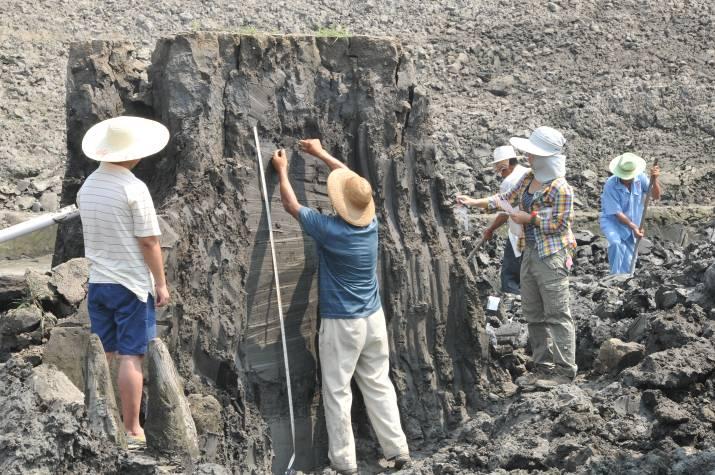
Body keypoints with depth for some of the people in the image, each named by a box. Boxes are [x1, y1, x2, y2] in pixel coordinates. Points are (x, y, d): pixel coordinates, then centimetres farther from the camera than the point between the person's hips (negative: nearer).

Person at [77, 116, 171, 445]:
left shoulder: (86, 186, 6)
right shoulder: (134, 189, -15)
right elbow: (149, 242, -14)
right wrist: (160, 283, -6)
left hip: (97, 281, 6)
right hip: (131, 283, -6)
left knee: (103, 355, 12)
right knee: (131, 357, -3)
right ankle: (131, 430, -1)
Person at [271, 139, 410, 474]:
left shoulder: (329, 230, -19)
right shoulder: (371, 223, -3)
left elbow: (291, 205, -4)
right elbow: (354, 181, 14)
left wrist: (282, 170, 11)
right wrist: (321, 153, 22)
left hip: (341, 323, -6)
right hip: (374, 318, 6)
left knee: (337, 392, 4)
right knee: (379, 385, 14)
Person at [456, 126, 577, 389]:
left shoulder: (560, 188, -17)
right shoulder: (528, 179, 9)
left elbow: (560, 224, -18)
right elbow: (507, 197, 21)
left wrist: (530, 218, -12)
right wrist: (474, 202, 16)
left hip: (552, 255, -9)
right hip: (530, 253, 9)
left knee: (557, 314, -5)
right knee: (533, 314, 12)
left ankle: (565, 369, 0)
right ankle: (543, 365, 20)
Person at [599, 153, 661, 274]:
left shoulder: (640, 178, -13)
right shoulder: (610, 185, -25)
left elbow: (656, 196, -20)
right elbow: (617, 213, -22)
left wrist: (654, 179, -36)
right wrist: (633, 227, -27)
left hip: (633, 223, 4)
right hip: (612, 220, -4)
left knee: (627, 265, 7)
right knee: (616, 243, -35)